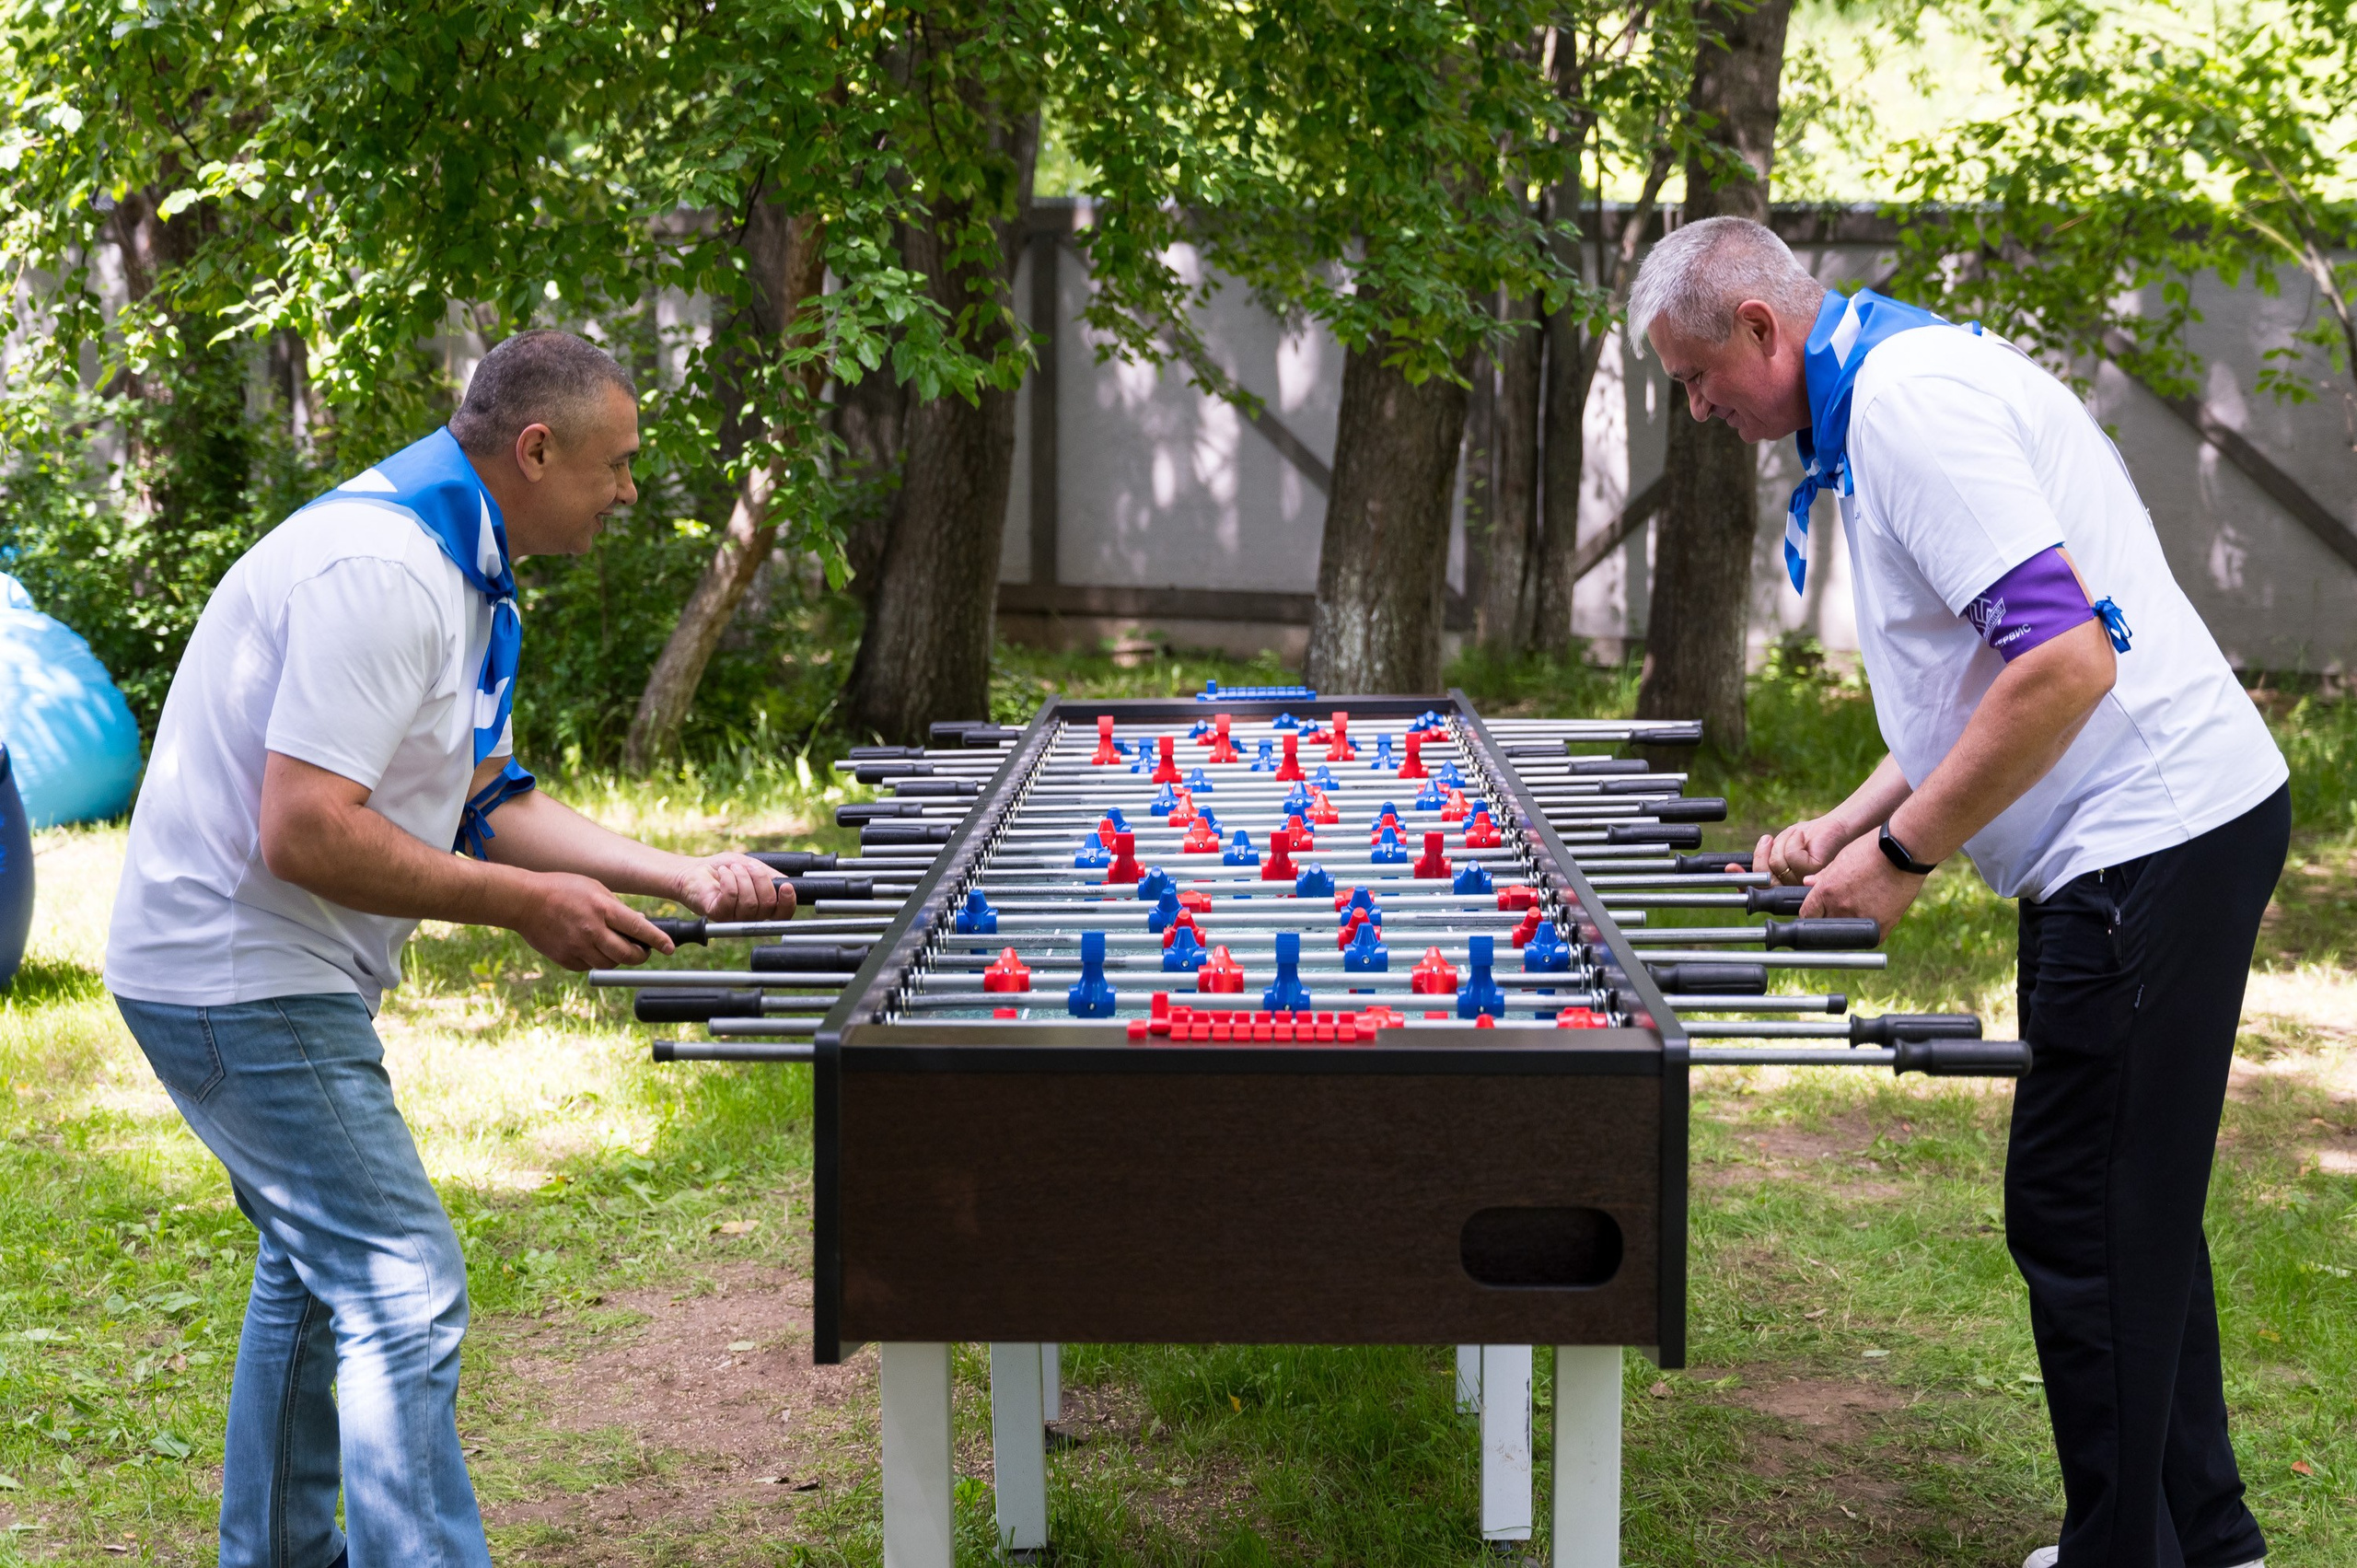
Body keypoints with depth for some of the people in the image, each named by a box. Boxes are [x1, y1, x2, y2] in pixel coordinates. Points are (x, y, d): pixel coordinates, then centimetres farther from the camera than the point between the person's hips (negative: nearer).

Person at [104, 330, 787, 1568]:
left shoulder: (460, 571, 10)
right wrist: (526, 903, -22)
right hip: (242, 984, -11)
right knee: (403, 1296, -12)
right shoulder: (379, 571, -24)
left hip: (273, 975, 11)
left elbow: (482, 803, 13)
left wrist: (681, 875, 3)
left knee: (314, 1268, 23)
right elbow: (305, 832, -30)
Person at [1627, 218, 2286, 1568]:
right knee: (2134, 1210, 18)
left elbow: (2066, 661, -26)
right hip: (2157, 840, 11)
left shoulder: (1910, 401, -17)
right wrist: (1846, 825, 15)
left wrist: (1903, 852, -18)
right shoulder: (1903, 384, 17)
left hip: (2151, 841, -11)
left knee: (2080, 1220, -3)